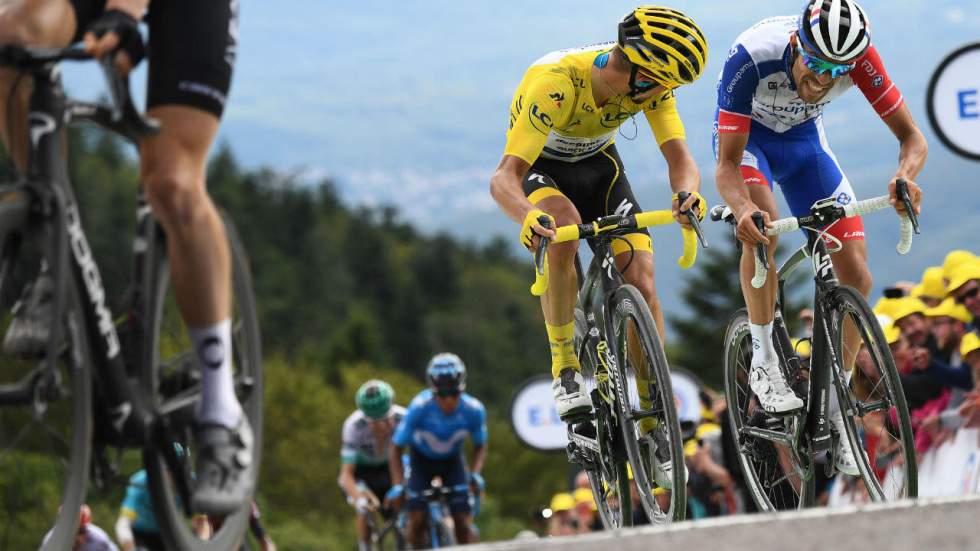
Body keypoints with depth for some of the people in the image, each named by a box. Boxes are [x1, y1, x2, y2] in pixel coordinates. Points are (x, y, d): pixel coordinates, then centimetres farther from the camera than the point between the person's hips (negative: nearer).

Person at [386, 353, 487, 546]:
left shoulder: (473, 410, -27)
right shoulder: (420, 407, -34)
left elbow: (480, 446, -7)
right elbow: (396, 449, -25)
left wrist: (475, 474, -24)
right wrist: (397, 486, -36)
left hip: (452, 460, 1)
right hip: (421, 459, -1)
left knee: (463, 523, -12)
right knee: (417, 521, -15)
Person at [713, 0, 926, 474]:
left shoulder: (856, 56, -31)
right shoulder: (752, 56, -38)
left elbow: (911, 137, -24)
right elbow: (727, 165, -35)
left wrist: (905, 177, -48)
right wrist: (742, 208, -57)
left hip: (802, 136, 3)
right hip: (745, 135, -3)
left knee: (856, 278, -8)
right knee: (762, 222, -35)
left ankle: (835, 409, 8)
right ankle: (763, 360, -19)